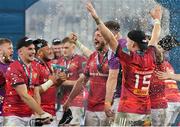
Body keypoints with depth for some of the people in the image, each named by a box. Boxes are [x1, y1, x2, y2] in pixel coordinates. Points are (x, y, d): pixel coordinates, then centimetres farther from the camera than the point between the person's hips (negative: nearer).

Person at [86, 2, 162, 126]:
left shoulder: (129, 59, -10)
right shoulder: (150, 58, 6)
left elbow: (110, 39, -12)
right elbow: (155, 39, 24)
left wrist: (97, 18, -10)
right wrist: (157, 20, 41)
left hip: (128, 111, -6)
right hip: (146, 111, 6)